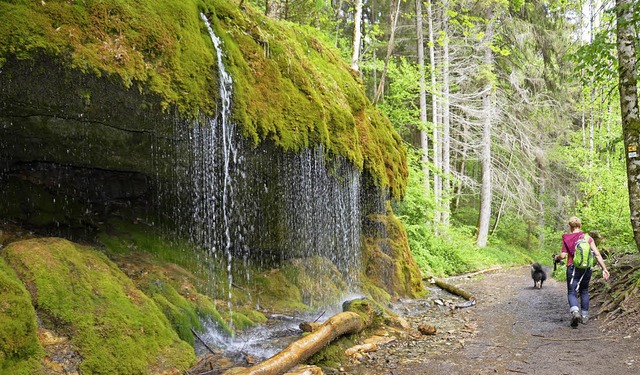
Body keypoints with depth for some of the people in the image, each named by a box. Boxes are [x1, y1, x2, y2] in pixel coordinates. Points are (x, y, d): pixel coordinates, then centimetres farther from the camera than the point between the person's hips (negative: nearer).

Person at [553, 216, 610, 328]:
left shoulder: (566, 238, -5)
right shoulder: (588, 238, 3)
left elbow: (563, 255, -10)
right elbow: (597, 254, -3)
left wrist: (556, 257, 11)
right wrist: (604, 269, 0)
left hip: (573, 268, -3)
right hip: (587, 268, 3)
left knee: (572, 293, 0)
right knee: (584, 291, 20)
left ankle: (575, 312, -27)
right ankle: (584, 316, 24)